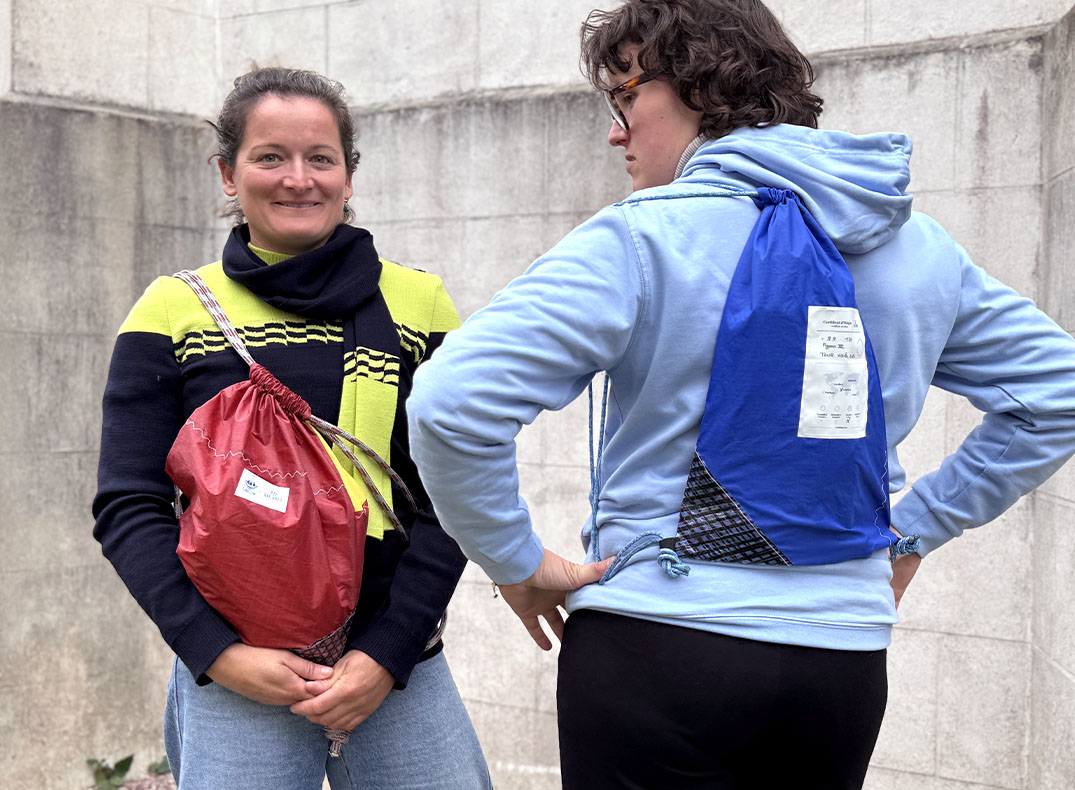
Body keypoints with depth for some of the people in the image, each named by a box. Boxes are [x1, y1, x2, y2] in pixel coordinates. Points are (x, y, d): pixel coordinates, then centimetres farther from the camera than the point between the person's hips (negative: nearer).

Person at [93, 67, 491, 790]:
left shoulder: (419, 304, 3)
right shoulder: (172, 312, 2)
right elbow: (128, 507, -1)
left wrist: (388, 651, -9)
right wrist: (219, 652, -12)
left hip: (397, 663, 1)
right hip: (229, 675, -1)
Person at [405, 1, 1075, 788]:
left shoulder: (641, 239, -12)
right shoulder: (920, 247, 5)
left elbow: (451, 403, -21)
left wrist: (515, 560, -7)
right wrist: (915, 530, 14)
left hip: (654, 639, -5)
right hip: (845, 654, 6)